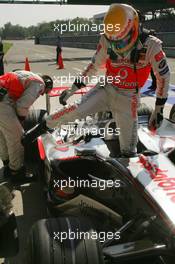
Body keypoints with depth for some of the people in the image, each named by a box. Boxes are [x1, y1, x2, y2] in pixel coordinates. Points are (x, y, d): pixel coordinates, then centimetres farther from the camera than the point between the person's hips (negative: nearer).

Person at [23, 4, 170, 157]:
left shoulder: (150, 46, -20)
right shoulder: (107, 41, -12)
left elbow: (163, 76, -8)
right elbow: (94, 65, 3)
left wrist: (159, 109, -6)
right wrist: (73, 88, 3)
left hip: (127, 99, -1)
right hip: (106, 89, 1)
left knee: (129, 150, 0)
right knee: (77, 110, -22)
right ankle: (43, 127, -3)